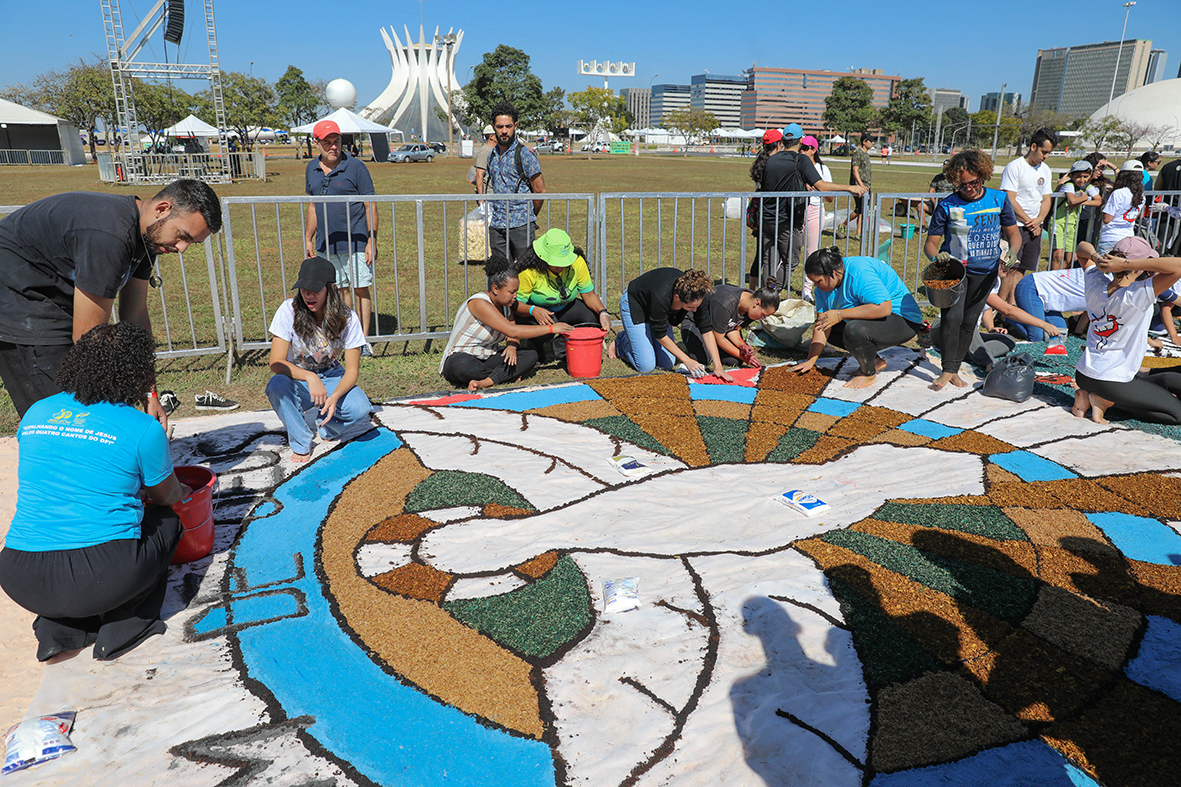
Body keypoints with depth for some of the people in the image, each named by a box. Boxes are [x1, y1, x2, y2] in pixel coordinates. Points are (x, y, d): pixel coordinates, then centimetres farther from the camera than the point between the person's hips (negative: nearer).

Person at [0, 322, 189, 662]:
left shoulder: (35, 413, 10)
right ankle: (125, 627, 11)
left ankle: (59, 627, 17)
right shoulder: (143, 429, -5)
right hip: (101, 579, -5)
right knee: (167, 520, 23)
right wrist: (183, 492, 39)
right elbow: (167, 496, 13)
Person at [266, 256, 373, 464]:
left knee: (360, 408, -29)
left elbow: (352, 370, -14)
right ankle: (300, 444, -11)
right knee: (277, 384, -36)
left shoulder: (347, 318, -16)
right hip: (298, 380, 0)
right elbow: (276, 363, -20)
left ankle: (326, 424, 8)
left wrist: (334, 396, -35)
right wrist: (310, 377, -38)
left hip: (332, 377, 1)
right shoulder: (289, 310, -18)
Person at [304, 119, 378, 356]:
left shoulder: (355, 167, -6)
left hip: (355, 243, -5)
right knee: (340, 290, 10)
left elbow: (370, 205, -6)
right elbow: (313, 205, 19)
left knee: (360, 290, 0)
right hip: (326, 245, 5)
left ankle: (363, 339, 8)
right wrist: (308, 239, 17)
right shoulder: (312, 168, 10)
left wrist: (372, 242, -11)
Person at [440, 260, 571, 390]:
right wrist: (550, 328, -27)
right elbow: (512, 331, -30)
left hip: (488, 357, 7)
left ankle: (484, 382, -26)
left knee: (531, 355, -12)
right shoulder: (479, 303, -23)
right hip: (460, 357, -7)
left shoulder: (505, 304, 4)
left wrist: (512, 346, -20)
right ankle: (503, 374, -15)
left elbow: (513, 336, 6)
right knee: (461, 366, -44)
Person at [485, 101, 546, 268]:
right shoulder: (492, 155, 13)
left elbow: (540, 191, -4)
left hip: (520, 225, -6)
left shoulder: (525, 154, -7)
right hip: (496, 226, 6)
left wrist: (529, 217, 6)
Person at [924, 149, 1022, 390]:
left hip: (985, 272, 3)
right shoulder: (947, 205, -8)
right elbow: (931, 242, -7)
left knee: (969, 321, 8)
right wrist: (936, 255, -30)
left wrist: (1012, 251, -14)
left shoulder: (999, 199, 0)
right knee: (952, 317, -18)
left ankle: (954, 369, 19)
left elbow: (1013, 232, 8)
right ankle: (947, 369, -7)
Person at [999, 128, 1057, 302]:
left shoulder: (1045, 170, 14)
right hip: (1016, 226, -7)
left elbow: (1046, 199, 17)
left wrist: (1039, 220, -2)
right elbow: (1010, 200, -13)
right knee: (1011, 268, -9)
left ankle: (1012, 303, 10)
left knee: (1021, 268, 6)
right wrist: (1029, 221, -9)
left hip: (1035, 227, 7)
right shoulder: (1014, 167, -8)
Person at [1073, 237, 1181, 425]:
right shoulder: (1137, 295, -23)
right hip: (1113, 383, -7)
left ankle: (1088, 396, 12)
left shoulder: (1096, 285, -5)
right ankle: (1106, 401, -4)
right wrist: (1127, 264, -29)